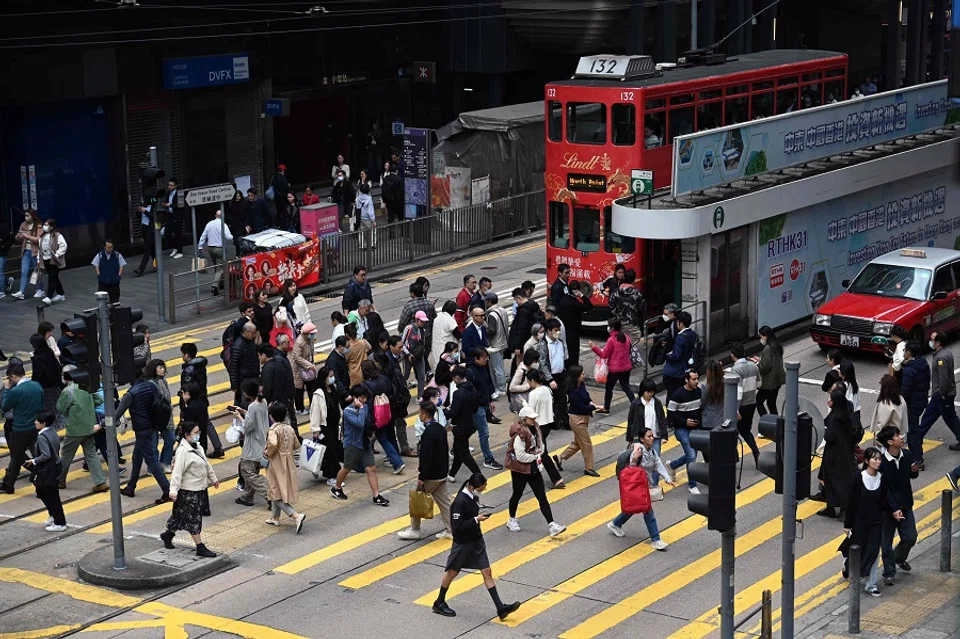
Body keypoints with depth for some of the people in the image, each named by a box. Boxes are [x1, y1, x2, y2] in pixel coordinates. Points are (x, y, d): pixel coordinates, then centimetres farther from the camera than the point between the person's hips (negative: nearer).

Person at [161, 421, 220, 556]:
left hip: (199, 489, 9)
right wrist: (173, 490, -31)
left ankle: (168, 535, 38)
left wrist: (213, 478, 29)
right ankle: (200, 548, 4)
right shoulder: (183, 451, -21)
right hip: (188, 491, -9)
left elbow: (206, 464, 21)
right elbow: (177, 472, -26)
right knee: (193, 519, -1)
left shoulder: (197, 446, 8)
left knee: (181, 516, 20)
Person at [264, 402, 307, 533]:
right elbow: (297, 445, 10)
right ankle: (275, 518, 33)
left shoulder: (273, 429, -18)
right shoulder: (290, 428, 4)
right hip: (288, 463, 7)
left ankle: (296, 516, -18)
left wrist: (267, 453, -17)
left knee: (276, 494, -2)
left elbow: (273, 444, -35)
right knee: (279, 491, 23)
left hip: (277, 464, -7)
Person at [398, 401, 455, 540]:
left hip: (431, 475, -9)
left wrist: (422, 477, -19)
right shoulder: (440, 428, 6)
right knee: (444, 500, 13)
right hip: (442, 473, 9)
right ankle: (450, 530, 15)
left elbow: (426, 457, -23)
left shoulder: (428, 433, -23)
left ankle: (414, 530, 15)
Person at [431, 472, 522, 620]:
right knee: (452, 572, 11)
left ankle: (501, 608, 2)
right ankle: (439, 604, 31)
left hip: (476, 541, 7)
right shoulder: (460, 502, -26)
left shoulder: (474, 496, 0)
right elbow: (457, 526, -26)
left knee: (487, 572, 3)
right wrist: (476, 519, -25)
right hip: (462, 543, -7)